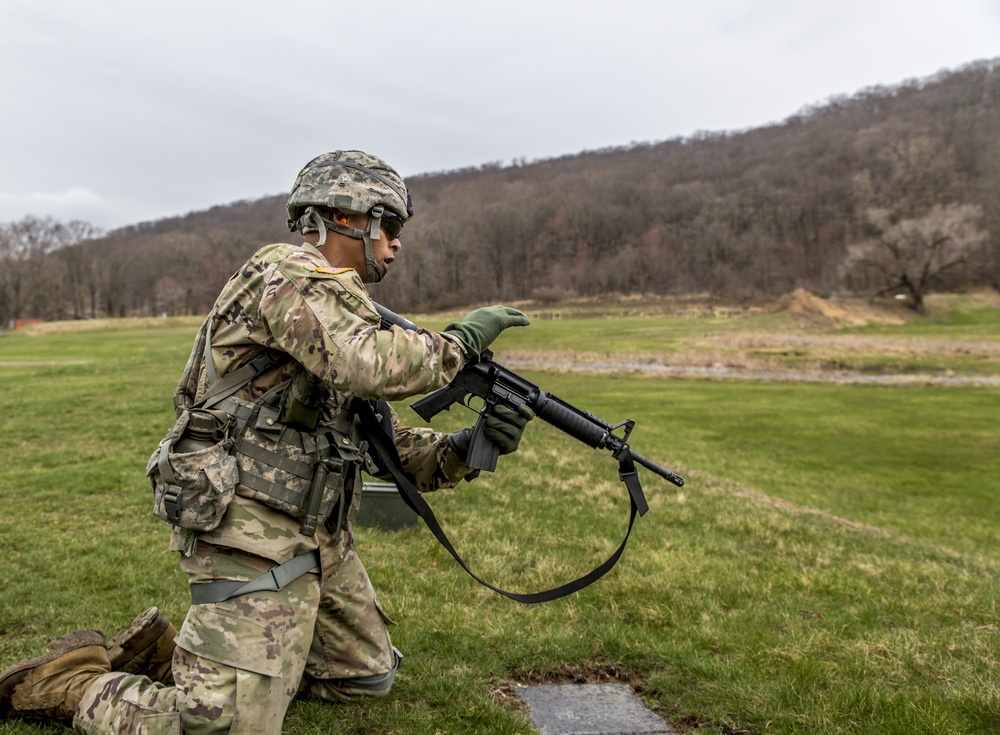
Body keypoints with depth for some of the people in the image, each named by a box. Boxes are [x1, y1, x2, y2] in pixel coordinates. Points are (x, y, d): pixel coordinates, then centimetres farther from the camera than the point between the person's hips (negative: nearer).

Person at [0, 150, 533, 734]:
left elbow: (388, 446, 13)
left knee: (369, 675, 21)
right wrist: (461, 340, -14)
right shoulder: (288, 275, -11)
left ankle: (165, 651, 24)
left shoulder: (340, 304, 17)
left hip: (320, 540, 10)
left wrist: (466, 449, -3)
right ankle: (77, 681, 12)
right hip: (256, 537, -10)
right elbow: (372, 367, -31)